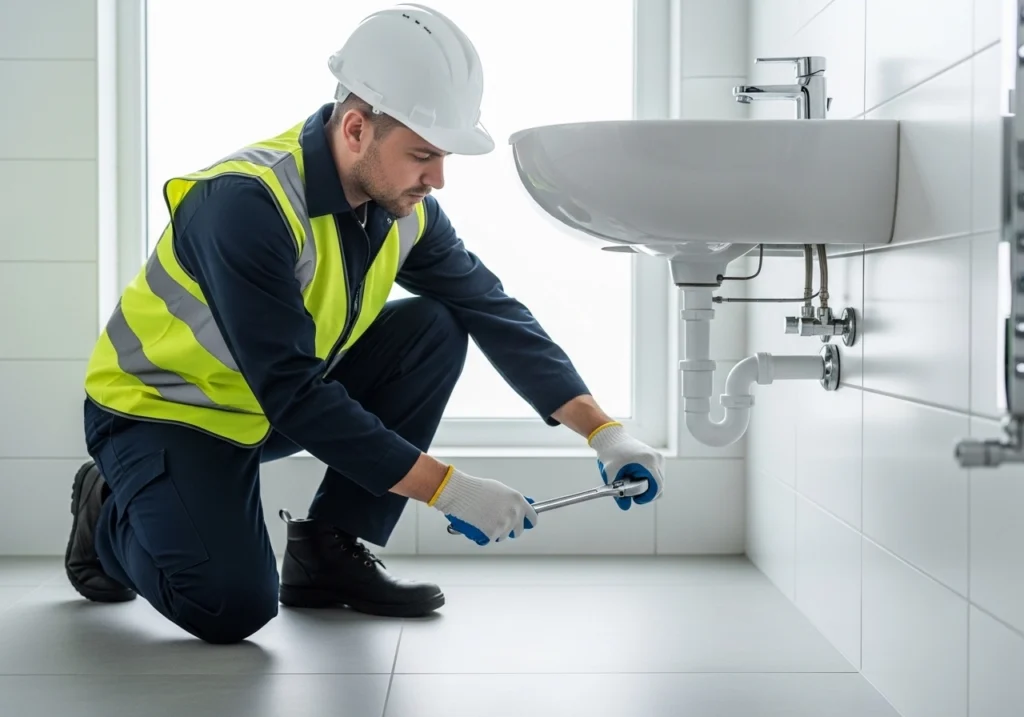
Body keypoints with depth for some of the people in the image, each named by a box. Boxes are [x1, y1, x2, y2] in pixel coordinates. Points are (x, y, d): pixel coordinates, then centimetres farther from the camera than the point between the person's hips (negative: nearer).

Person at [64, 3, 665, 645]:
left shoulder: (404, 207, -9)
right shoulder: (245, 201, -32)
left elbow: (495, 311, -3)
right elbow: (290, 394, -34)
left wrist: (603, 431, -12)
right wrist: (446, 488, -34)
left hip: (275, 405, 7)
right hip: (163, 407, -7)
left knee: (437, 329, -10)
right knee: (233, 607, -25)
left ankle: (328, 552, -2)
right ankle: (111, 512, 8)